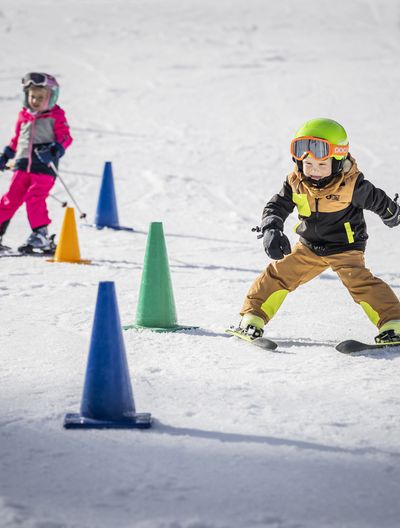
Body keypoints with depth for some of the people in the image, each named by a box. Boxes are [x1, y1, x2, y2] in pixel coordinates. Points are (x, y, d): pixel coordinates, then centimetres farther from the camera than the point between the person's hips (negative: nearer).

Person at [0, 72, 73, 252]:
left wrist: (55, 151, -22)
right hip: (22, 165, 4)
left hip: (44, 167, -4)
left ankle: (41, 235, -11)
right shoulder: (24, 116, 14)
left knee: (34, 198, -18)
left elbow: (65, 137, -5)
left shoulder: (56, 116, 0)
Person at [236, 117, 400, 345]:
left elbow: (377, 200, -4)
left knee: (359, 280, -24)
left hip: (345, 247, -4)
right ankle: (253, 316, 14)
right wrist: (271, 231, -25)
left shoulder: (352, 185, -22)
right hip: (309, 248, 4)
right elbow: (276, 207, -5)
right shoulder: (295, 184, -13)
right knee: (279, 273, 0)